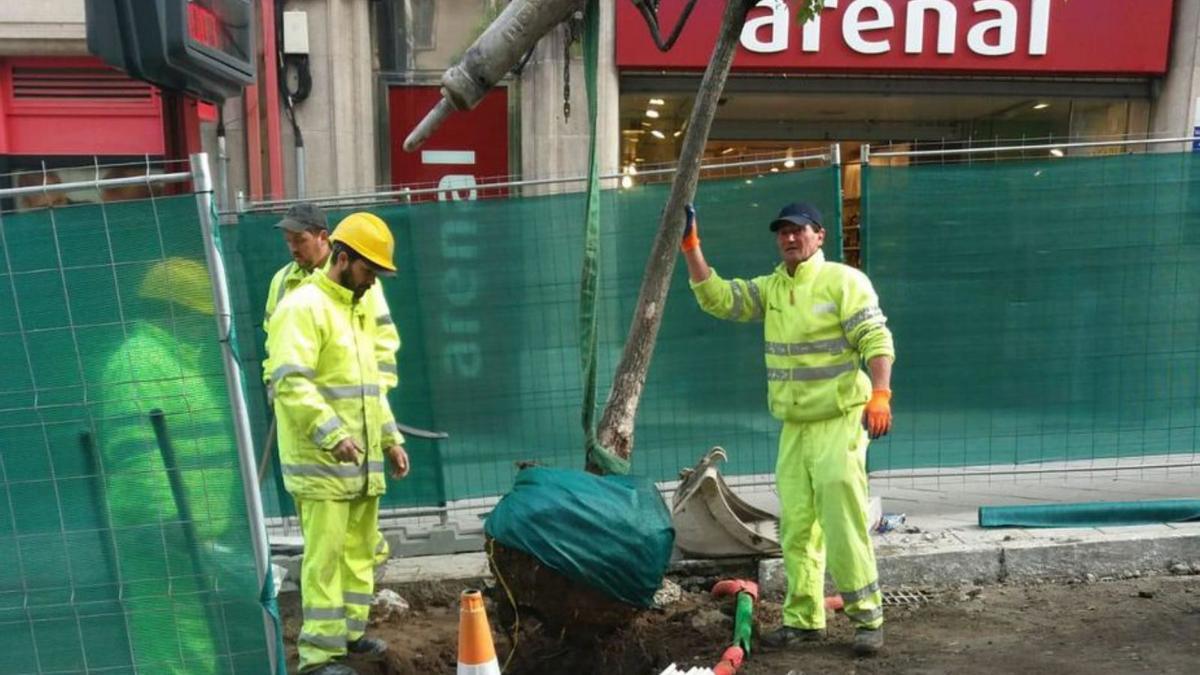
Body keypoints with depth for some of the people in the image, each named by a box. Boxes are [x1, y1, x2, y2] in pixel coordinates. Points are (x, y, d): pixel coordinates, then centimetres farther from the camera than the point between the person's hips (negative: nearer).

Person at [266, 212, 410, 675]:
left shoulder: (359, 311, 18)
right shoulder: (304, 307, -12)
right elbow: (290, 382, -22)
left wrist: (390, 438, 18)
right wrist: (332, 434, -29)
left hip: (363, 462, 9)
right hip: (321, 463, -9)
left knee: (359, 549, 14)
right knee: (325, 557, -5)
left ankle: (350, 632, 27)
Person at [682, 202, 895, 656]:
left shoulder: (844, 281, -6)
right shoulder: (770, 288, 12)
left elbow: (876, 339, -13)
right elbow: (716, 298, 6)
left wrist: (880, 396, -27)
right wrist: (690, 245, -2)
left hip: (839, 422, -6)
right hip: (793, 428, 6)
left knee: (843, 525, -8)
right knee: (796, 530, 9)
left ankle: (867, 617, 5)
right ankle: (803, 619, 18)